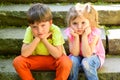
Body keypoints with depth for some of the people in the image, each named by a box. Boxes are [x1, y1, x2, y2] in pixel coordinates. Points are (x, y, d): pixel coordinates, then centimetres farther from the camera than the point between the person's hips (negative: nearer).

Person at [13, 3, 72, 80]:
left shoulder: (55, 30, -22)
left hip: (54, 60, -2)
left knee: (66, 62, -33)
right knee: (17, 61, -22)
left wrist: (44, 39, -30)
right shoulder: (29, 31, -17)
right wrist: (37, 39, -31)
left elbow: (58, 54, -26)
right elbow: (24, 54, -23)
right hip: (36, 59, 2)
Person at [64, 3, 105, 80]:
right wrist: (76, 37, -31)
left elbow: (87, 54, -31)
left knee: (86, 62, -33)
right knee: (73, 60, -30)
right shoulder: (70, 33, -19)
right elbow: (75, 54, -21)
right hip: (78, 57, 2)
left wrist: (84, 36, -36)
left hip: (94, 57, -2)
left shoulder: (94, 33, -27)